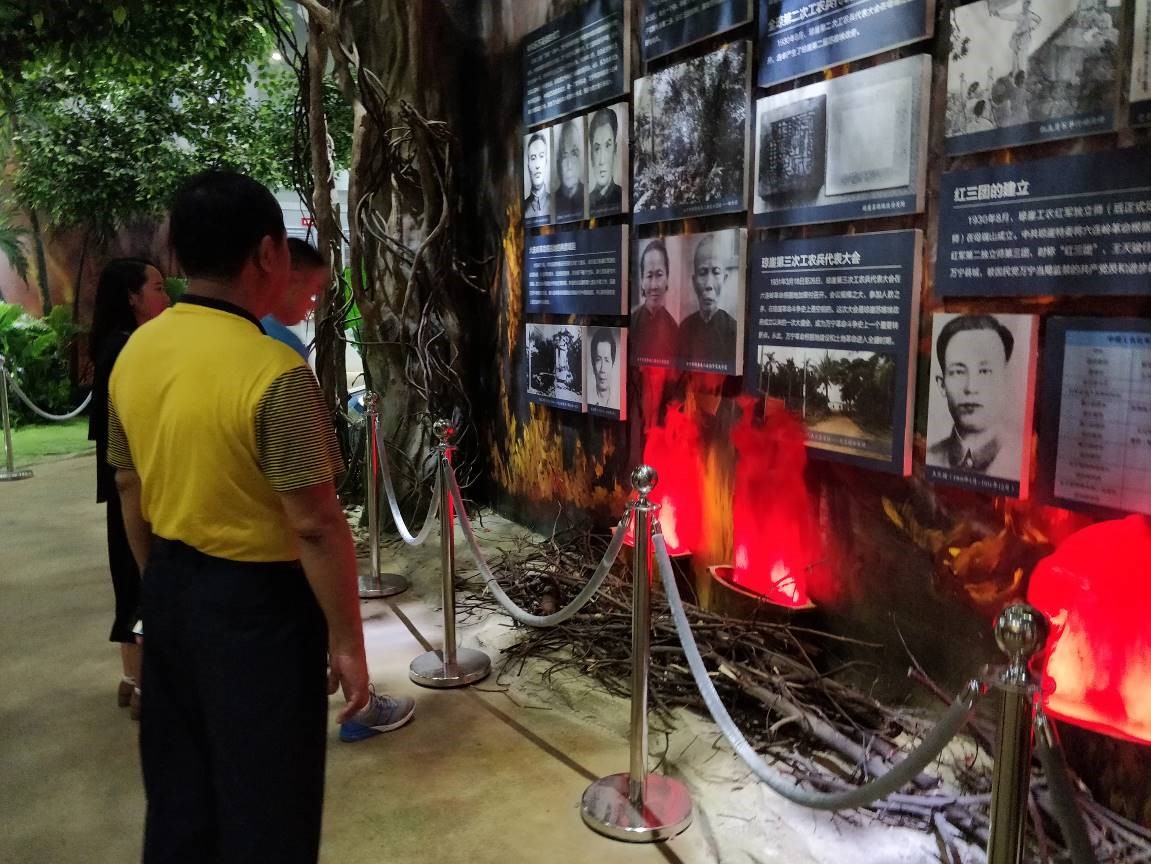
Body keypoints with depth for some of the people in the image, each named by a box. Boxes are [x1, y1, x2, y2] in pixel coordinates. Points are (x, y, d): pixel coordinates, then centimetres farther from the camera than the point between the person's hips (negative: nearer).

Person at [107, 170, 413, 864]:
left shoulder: (134, 354, 0)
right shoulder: (275, 372, -23)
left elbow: (131, 493, 9)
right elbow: (315, 526, -22)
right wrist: (346, 637, -12)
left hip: (171, 591, 8)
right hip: (257, 599, -7)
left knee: (179, 786, 23)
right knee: (264, 800, 11)